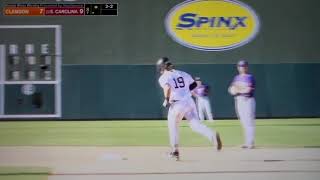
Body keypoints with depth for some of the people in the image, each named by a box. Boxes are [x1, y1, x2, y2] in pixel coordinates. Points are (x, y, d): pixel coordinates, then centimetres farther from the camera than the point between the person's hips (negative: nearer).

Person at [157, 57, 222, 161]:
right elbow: (194, 84, 20)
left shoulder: (163, 77, -1)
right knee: (196, 124, -3)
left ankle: (175, 151, 18)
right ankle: (212, 135, -31)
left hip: (177, 104, -4)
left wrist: (166, 99, -9)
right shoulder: (182, 73, 16)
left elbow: (167, 88, -22)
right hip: (189, 101, 4)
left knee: (173, 126, 17)